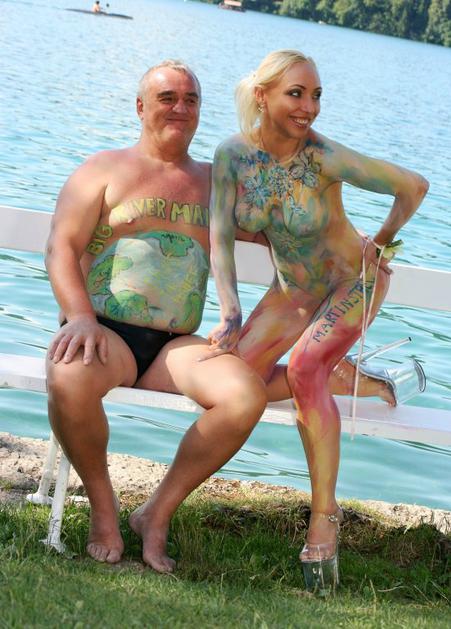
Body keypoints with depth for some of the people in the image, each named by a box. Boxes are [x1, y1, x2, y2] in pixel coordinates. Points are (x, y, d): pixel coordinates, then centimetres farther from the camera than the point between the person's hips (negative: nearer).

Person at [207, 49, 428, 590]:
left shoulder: (325, 158, -28)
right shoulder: (232, 155, -15)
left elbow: (413, 187, -20)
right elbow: (220, 238, -16)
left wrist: (382, 243, -5)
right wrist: (230, 315, -26)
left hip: (355, 280, -5)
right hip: (293, 290, 5)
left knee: (304, 366, -29)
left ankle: (324, 518, -20)